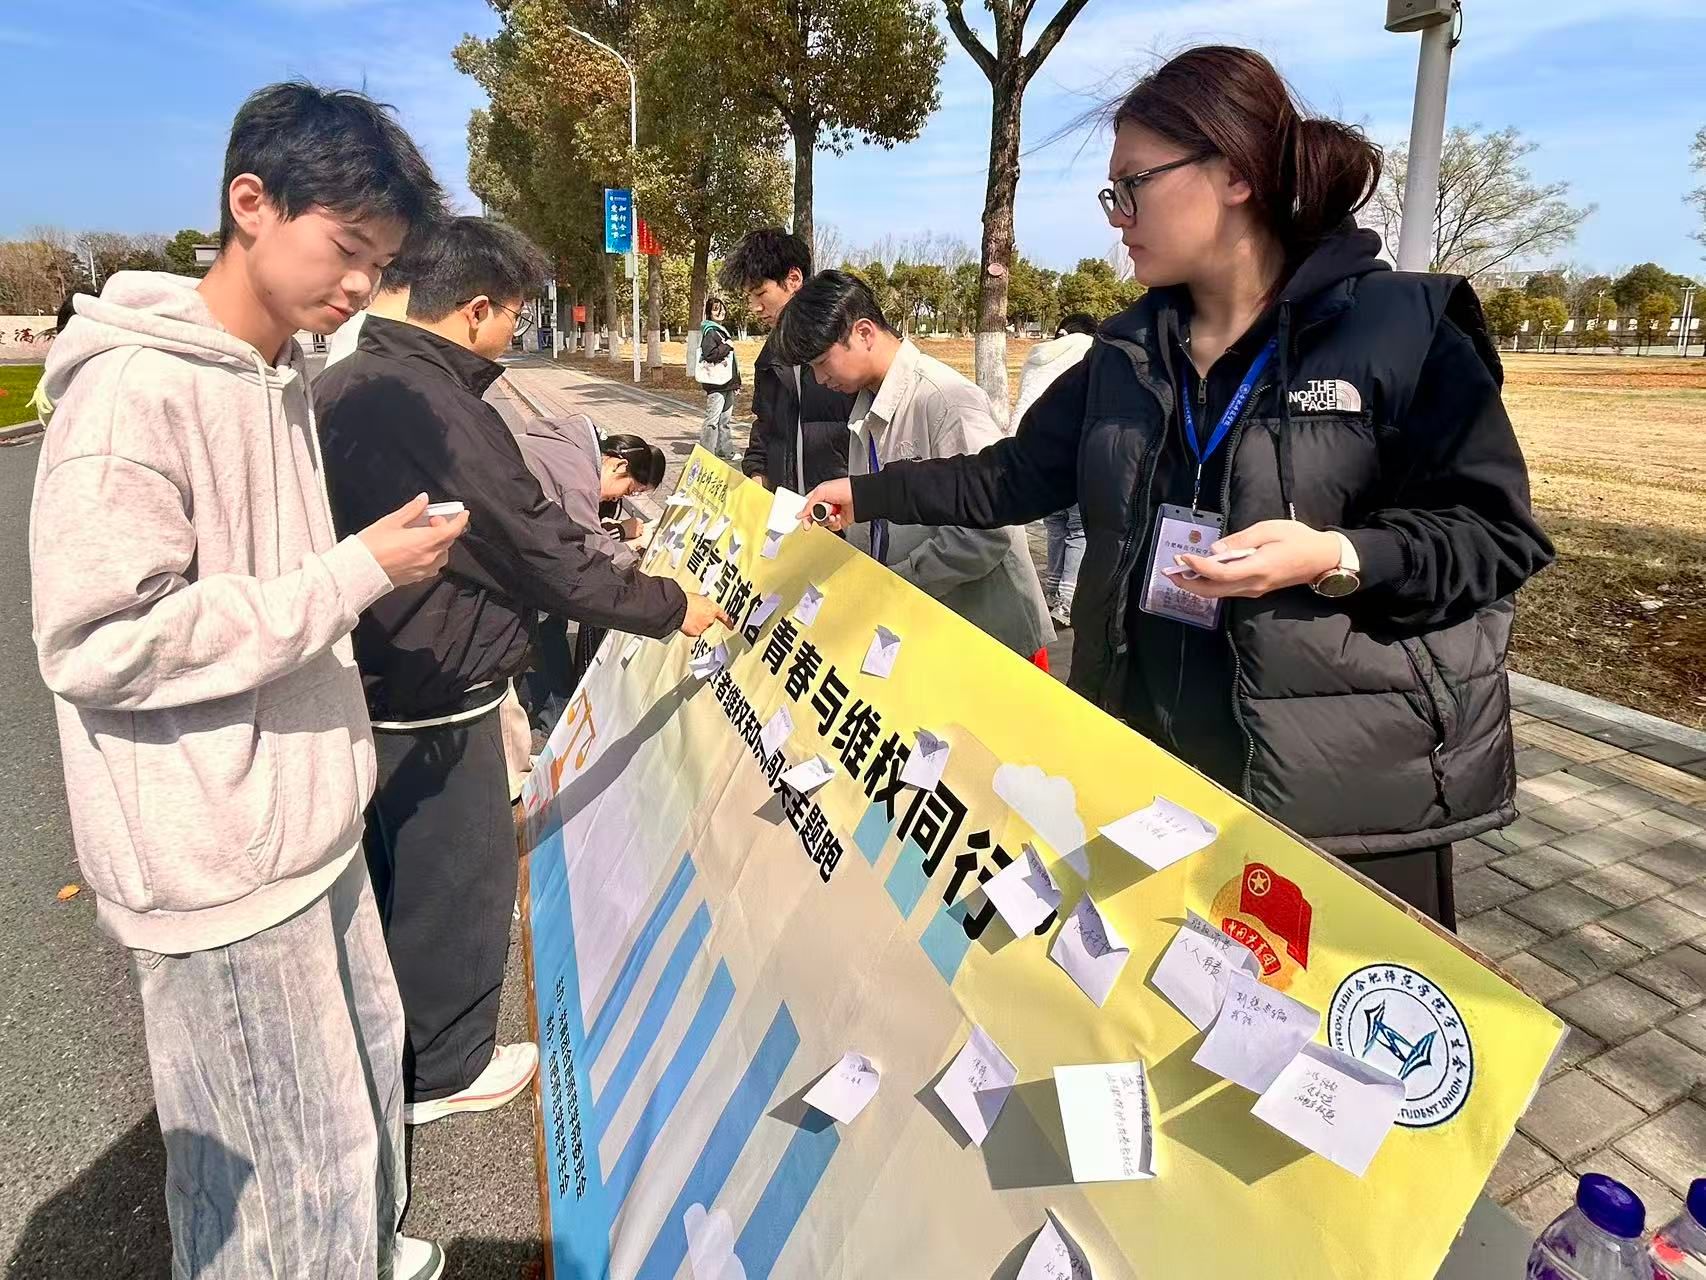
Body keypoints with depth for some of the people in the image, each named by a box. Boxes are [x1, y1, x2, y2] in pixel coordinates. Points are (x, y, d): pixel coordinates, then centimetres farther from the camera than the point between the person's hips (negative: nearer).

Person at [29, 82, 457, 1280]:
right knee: (284, 1161, 7)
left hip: (306, 821, 9)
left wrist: (382, 557, 4)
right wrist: (354, 575, -22)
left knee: (365, 1070, 24)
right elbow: (98, 642, -23)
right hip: (218, 858, -8)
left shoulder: (284, 372, 9)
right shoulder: (135, 387, -19)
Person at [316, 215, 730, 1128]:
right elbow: (550, 562, -22)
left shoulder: (340, 388, 3)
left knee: (385, 871, 24)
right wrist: (670, 608, -11)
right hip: (432, 694, -9)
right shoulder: (446, 415, -25)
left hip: (356, 677, 9)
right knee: (458, 877, 10)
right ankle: (442, 1069, 29)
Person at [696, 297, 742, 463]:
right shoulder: (710, 331, -8)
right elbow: (709, 354, -23)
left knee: (725, 420, 14)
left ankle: (726, 452, 20)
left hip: (727, 384, 9)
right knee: (712, 420, -8)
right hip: (715, 384, -9)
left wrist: (736, 384, 22)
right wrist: (727, 346, -13)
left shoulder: (723, 331, 20)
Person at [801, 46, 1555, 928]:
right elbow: (1017, 476, 14)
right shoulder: (1128, 350, 10)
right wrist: (870, 495, 12)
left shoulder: (1402, 326, -8)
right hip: (1150, 759, 5)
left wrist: (1337, 558, -23)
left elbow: (1497, 534, -7)